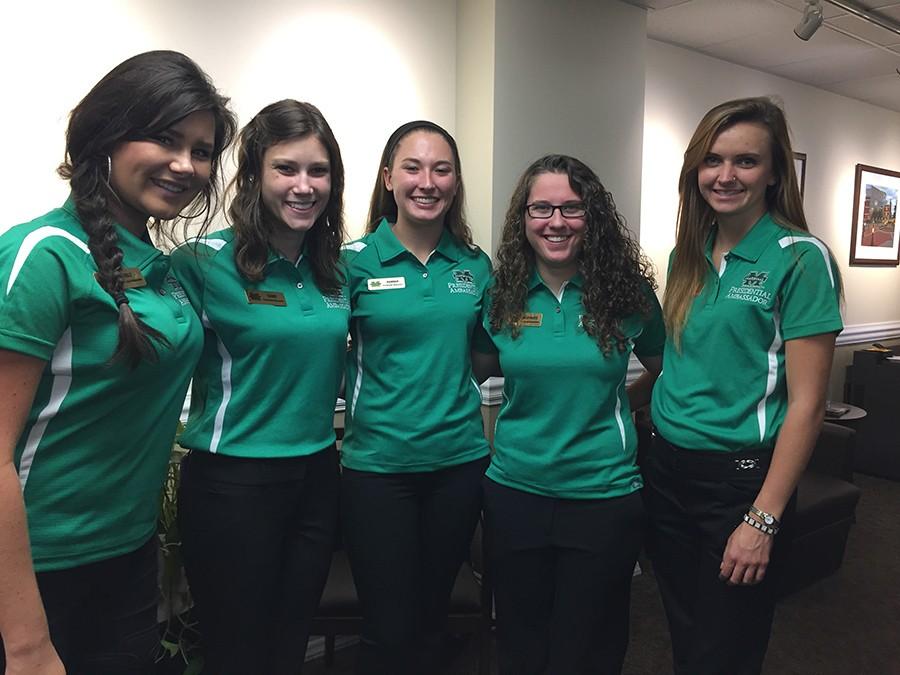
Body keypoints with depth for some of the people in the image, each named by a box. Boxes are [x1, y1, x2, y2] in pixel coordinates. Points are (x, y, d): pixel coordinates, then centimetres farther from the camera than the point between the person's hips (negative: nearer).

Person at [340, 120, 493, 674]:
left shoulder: (476, 265, 4)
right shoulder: (356, 260, -6)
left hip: (460, 460, 3)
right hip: (378, 463, -3)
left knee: (432, 616, 19)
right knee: (388, 630, 7)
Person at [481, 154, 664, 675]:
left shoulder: (628, 292, -5)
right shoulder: (502, 294, -2)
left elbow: (666, 372, 12)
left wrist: (616, 407, 3)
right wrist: (538, 417, 1)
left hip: (604, 495, -1)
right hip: (514, 491, 2)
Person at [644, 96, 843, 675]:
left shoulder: (800, 258, -11)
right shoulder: (688, 255, 6)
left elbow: (806, 402, -14)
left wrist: (763, 519, -16)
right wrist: (656, 444, 6)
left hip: (740, 476, -5)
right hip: (667, 469, 5)